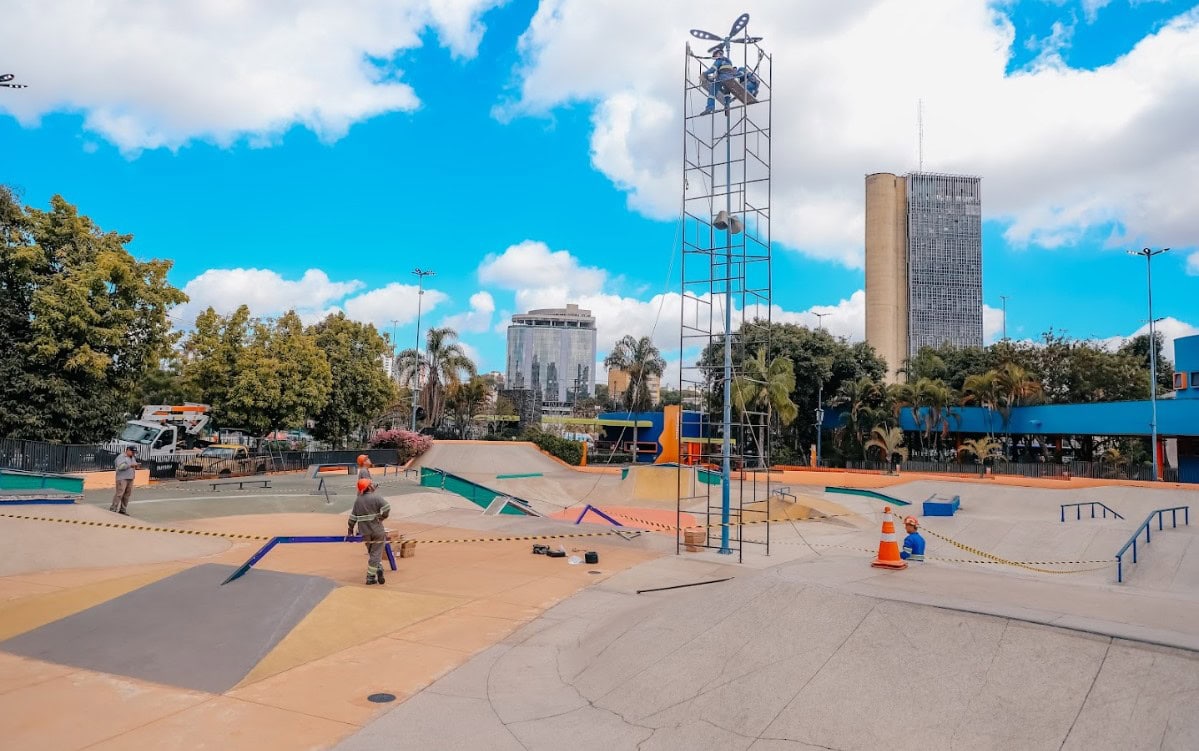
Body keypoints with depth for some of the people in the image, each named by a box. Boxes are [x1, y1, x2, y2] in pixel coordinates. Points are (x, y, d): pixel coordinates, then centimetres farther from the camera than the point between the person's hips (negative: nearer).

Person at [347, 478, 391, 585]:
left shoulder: (357, 500, 7)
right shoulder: (376, 497, -9)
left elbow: (353, 517, 9)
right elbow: (387, 507, -23)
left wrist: (350, 531, 17)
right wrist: (381, 517, -5)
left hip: (365, 532, 4)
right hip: (377, 530, -4)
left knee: (372, 553, 22)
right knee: (375, 554, 3)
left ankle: (378, 568, 10)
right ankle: (370, 577, 3)